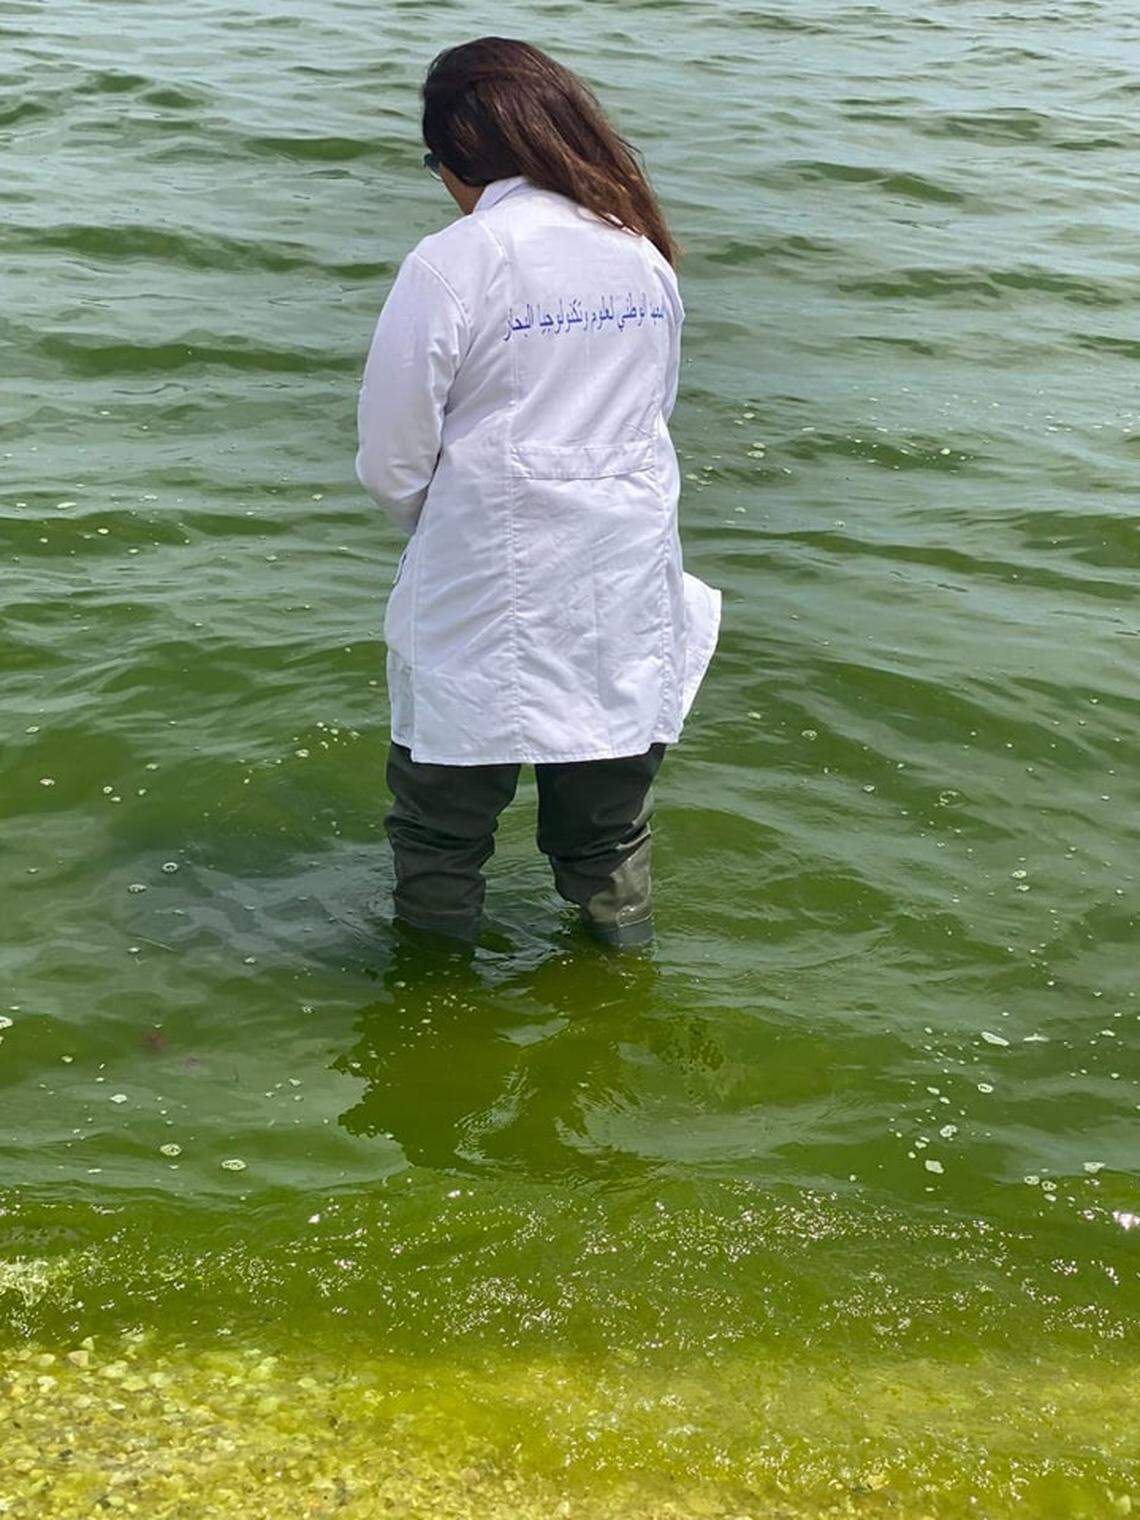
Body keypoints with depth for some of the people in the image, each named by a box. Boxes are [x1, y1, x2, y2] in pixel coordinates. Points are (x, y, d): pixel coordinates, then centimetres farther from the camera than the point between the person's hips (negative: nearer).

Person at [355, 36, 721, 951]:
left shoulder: (451, 264, -14)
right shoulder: (645, 254, 4)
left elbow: (392, 462, -11)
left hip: (484, 601, -5)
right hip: (628, 597, 5)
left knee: (444, 819, 13)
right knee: (610, 830, 19)